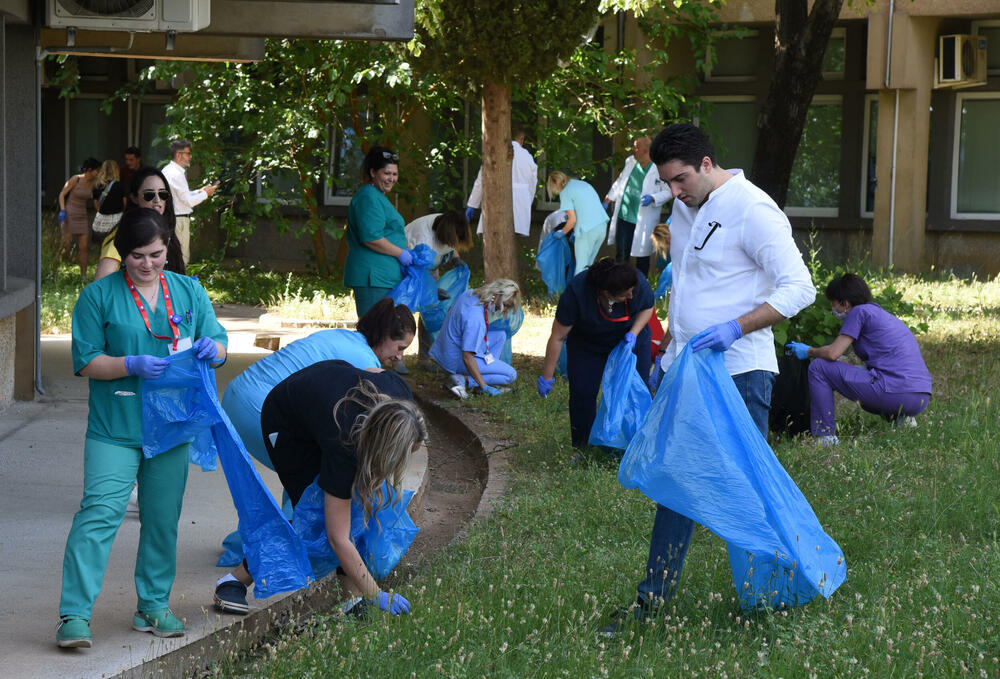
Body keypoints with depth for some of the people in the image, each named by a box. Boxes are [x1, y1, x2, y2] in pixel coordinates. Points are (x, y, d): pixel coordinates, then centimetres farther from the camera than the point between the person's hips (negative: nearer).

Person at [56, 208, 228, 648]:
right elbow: (85, 362, -4)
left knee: (162, 519, 10)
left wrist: (209, 348, -13)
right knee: (99, 513, -14)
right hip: (114, 429, -4)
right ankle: (74, 614, -14)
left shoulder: (189, 292, 9)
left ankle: (153, 606, 24)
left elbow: (220, 345, 11)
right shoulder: (99, 297, -2)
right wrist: (133, 365, -19)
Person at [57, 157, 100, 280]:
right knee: (67, 242, -12)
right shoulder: (75, 179, -10)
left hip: (82, 217, 5)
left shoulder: (93, 183, 4)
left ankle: (83, 275, 4)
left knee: (84, 247, -1)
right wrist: (62, 211, -13)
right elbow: (62, 194, -5)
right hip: (69, 215, -5)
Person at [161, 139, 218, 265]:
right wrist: (205, 193, -3)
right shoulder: (176, 174, -18)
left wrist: (199, 191, 13)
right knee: (182, 258, -7)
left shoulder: (167, 170, 14)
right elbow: (188, 201, -18)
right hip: (179, 220, -10)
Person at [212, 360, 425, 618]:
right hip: (285, 421, -6)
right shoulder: (343, 446, -43)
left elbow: (374, 371, -1)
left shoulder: (398, 392, -31)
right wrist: (377, 596, -36)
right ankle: (235, 580, -4)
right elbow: (338, 538, -38)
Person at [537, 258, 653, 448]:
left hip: (629, 339, 2)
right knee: (582, 392, -11)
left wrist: (634, 334, -22)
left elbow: (647, 308, -4)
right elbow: (557, 337, -25)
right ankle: (581, 448, 2)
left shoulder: (638, 282, -29)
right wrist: (547, 376, -19)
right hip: (586, 345, -2)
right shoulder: (576, 292, -36)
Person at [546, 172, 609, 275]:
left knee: (581, 267, 2)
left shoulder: (565, 193, -3)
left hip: (587, 231, -7)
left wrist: (562, 233, 9)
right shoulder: (583, 183, 19)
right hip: (602, 225, 7)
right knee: (588, 264, 17)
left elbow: (572, 219, -8)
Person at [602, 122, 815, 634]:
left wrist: (736, 328, -27)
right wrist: (667, 347, 23)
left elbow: (799, 288, -18)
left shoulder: (752, 210, -14)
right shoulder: (684, 208, 13)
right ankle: (654, 597, 13)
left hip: (738, 371, -8)